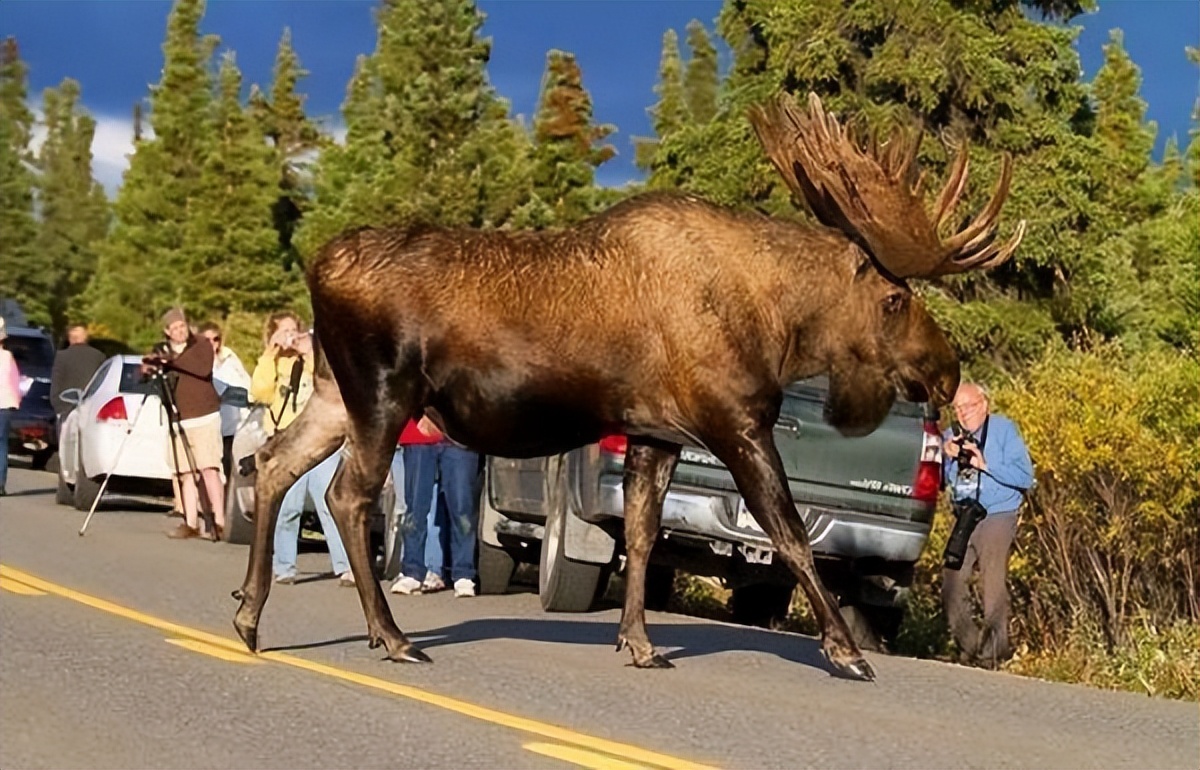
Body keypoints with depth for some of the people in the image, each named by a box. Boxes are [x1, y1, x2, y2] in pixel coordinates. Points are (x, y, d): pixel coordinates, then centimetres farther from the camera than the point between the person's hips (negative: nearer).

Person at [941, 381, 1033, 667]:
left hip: (997, 517, -6)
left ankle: (994, 649, -3)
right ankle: (969, 646, 13)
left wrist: (985, 464, -19)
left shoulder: (1004, 429, -4)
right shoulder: (952, 435, 12)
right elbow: (940, 481, 13)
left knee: (993, 585, -10)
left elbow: (1025, 476, -12)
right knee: (951, 584, 1)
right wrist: (947, 457, -6)